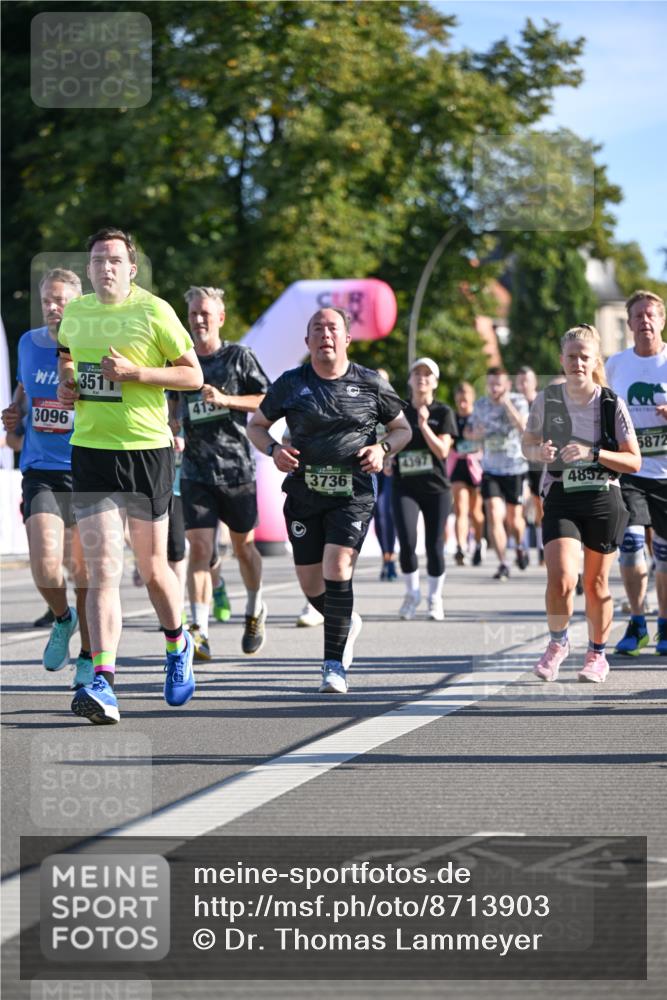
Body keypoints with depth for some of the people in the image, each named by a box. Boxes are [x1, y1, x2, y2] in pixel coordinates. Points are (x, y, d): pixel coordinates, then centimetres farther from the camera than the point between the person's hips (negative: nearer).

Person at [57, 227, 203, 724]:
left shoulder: (154, 311, -5)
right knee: (103, 570, -9)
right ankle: (103, 684, -16)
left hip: (147, 449, -3)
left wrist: (135, 372, -16)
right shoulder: (76, 313, 9)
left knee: (152, 569, 9)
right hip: (90, 450, 3)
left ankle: (179, 646, 38)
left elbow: (194, 374, -4)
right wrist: (66, 384, 8)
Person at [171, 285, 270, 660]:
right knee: (200, 548, -11)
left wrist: (225, 400, -14)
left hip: (237, 468, -1)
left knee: (243, 546, 12)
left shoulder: (239, 356, 1)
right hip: (196, 471, 1)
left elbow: (268, 400, -3)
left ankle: (256, 611, 38)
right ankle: (200, 632, -16)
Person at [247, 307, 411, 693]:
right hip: (304, 493, 3)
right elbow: (256, 425, 16)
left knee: (337, 570, -19)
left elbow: (403, 429, 15)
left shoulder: (370, 384, 3)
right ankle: (349, 622, 40)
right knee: (311, 585, 6)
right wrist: (273, 449, -5)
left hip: (353, 492, -2)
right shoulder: (291, 384, 4)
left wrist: (383, 448, -6)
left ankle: (336, 665, -11)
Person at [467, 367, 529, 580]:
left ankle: (520, 547, 40)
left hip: (515, 468, -2)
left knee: (514, 519, 7)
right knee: (494, 516, -12)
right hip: (491, 469, 2)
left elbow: (524, 428, -23)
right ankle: (502, 564, -6)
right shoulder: (480, 405, 4)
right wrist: (474, 434, -7)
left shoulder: (518, 401, -6)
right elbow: (471, 432, 16)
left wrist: (506, 403, -25)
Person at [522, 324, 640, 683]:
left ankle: (597, 654, 29)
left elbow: (633, 461, -4)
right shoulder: (547, 399, 0)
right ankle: (557, 643, 11)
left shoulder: (612, 404, -4)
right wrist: (539, 452, -13)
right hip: (561, 500, 0)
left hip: (604, 500, 0)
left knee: (595, 583, 8)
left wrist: (593, 453, -19)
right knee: (561, 579, -16)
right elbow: (528, 445, 11)